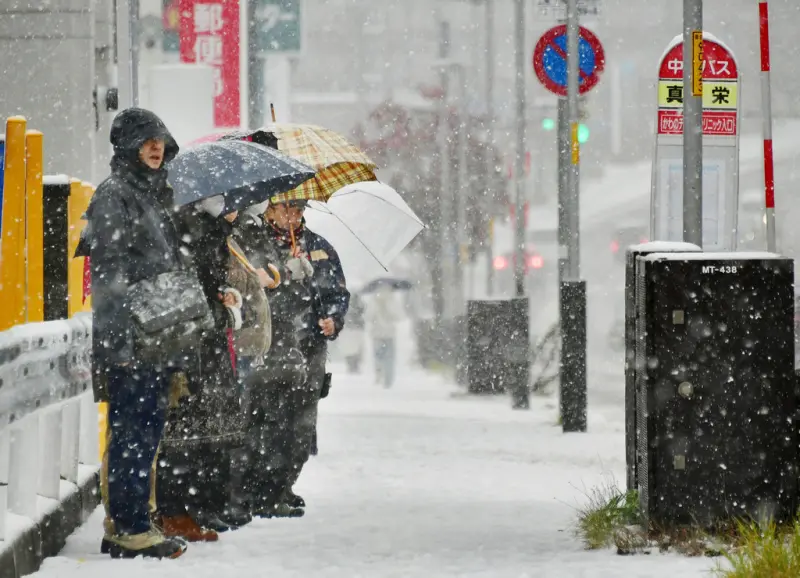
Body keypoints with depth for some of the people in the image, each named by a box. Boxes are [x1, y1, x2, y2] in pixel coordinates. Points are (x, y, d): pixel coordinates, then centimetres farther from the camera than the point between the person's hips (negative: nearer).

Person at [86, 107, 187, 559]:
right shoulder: (114, 195, -8)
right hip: (129, 338, -9)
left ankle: (126, 523, 16)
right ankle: (129, 528, -8)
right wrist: (123, 338, -20)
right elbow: (111, 270, -15)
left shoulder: (158, 195, 19)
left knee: (148, 431, 11)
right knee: (132, 433, -9)